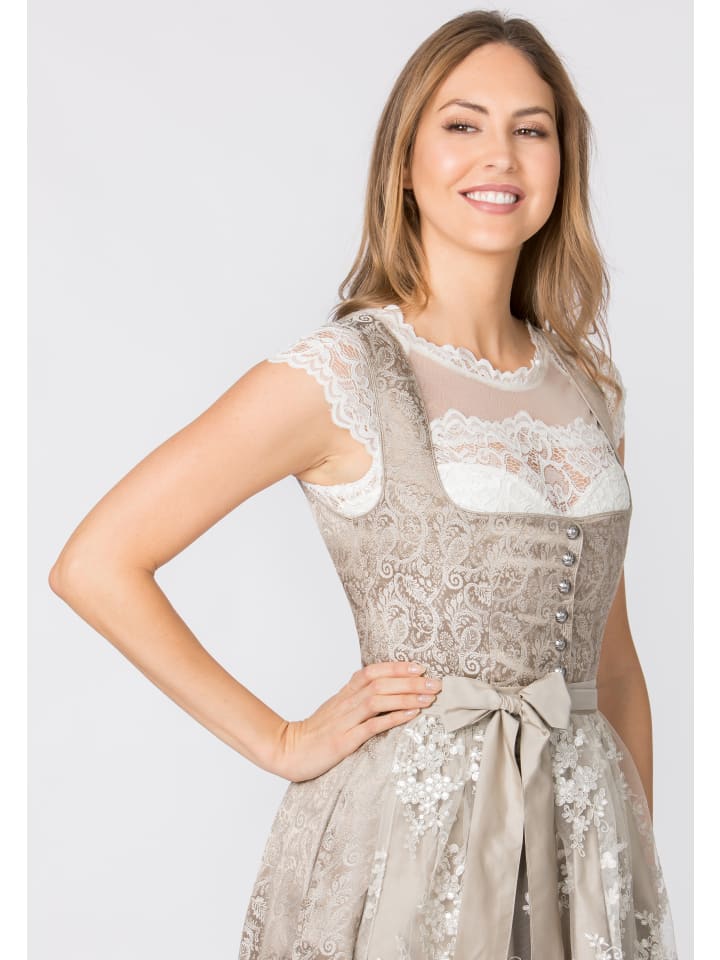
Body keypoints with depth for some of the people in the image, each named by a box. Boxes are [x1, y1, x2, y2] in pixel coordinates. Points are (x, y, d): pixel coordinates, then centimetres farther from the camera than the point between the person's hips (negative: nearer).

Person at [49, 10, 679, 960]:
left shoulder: (589, 381, 6)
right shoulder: (341, 373, -11)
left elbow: (612, 659, 12)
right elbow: (97, 564, -13)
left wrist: (645, 864, 10)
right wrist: (282, 742, -9)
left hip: (585, 834, 5)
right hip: (411, 834, -5)